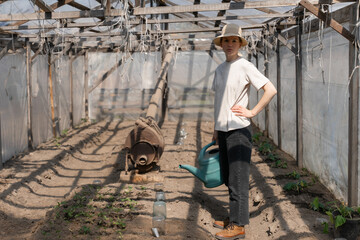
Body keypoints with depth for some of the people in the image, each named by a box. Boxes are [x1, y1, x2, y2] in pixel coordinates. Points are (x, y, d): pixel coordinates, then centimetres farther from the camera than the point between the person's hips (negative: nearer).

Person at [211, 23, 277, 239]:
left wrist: (252, 112, -13)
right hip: (223, 130, 8)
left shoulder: (245, 67, -8)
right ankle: (233, 219, 25)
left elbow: (271, 90, -15)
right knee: (228, 178, 14)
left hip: (239, 129, -8)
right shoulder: (220, 69, 14)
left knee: (238, 180, -5)